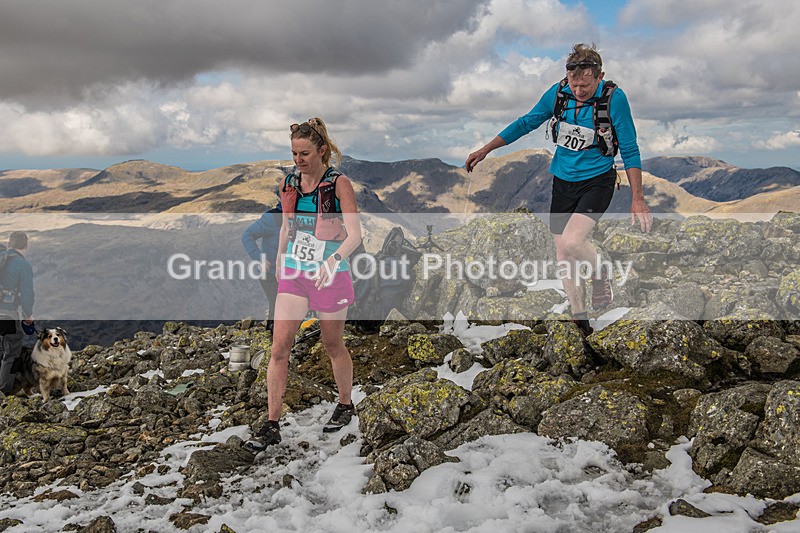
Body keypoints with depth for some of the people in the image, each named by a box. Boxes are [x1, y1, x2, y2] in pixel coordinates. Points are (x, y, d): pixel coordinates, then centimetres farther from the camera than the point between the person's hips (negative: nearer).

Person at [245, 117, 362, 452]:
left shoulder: (339, 184, -8)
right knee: (279, 346, -5)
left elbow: (355, 234, -15)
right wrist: (279, 266, 20)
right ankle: (272, 426, 1)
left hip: (331, 275, -4)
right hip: (293, 273, 4)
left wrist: (333, 260, -32)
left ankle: (345, 406, 34)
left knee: (333, 346, 10)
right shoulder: (289, 183, 6)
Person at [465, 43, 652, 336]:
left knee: (571, 241, -25)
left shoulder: (614, 98, -17)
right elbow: (526, 123, 6)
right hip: (563, 181, 4)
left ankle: (601, 275, 8)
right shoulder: (558, 93, -8)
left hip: (597, 181, -4)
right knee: (563, 255, 5)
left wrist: (638, 199, -11)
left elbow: (630, 150, -10)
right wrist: (485, 150, 6)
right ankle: (580, 321, 19)